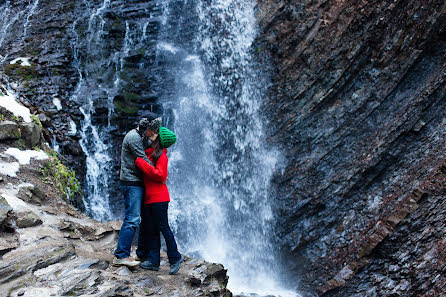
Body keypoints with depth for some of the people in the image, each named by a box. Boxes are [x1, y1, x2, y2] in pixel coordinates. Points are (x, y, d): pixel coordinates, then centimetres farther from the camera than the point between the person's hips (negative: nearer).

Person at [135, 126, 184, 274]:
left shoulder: (161, 156, -10)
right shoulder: (149, 152, 14)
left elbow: (160, 175, -19)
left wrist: (140, 162, -18)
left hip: (158, 198, -8)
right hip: (148, 197, 8)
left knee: (163, 227, -2)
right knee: (150, 229, 9)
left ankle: (175, 258, 11)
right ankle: (153, 261, 16)